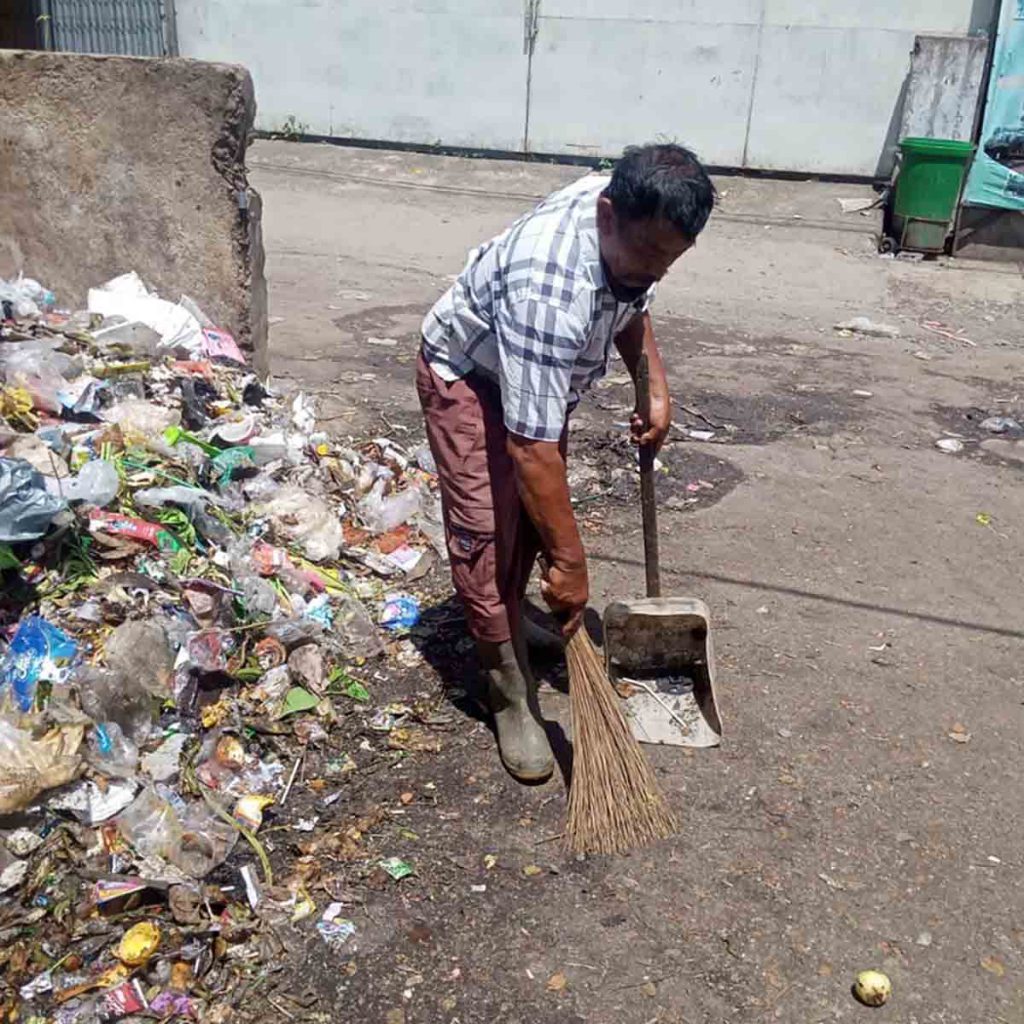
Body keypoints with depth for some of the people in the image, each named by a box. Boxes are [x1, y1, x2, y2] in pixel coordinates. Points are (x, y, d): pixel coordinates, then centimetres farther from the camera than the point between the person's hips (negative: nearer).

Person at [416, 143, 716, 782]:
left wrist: (656, 385, -6)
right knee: (490, 530, -11)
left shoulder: (631, 223, -19)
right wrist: (570, 559, -36)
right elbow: (530, 447, -41)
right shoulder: (549, 292, -44)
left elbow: (633, 302, 6)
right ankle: (512, 693, 2)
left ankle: (507, 618, 40)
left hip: (544, 371, 8)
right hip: (470, 377, -8)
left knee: (535, 510, 16)